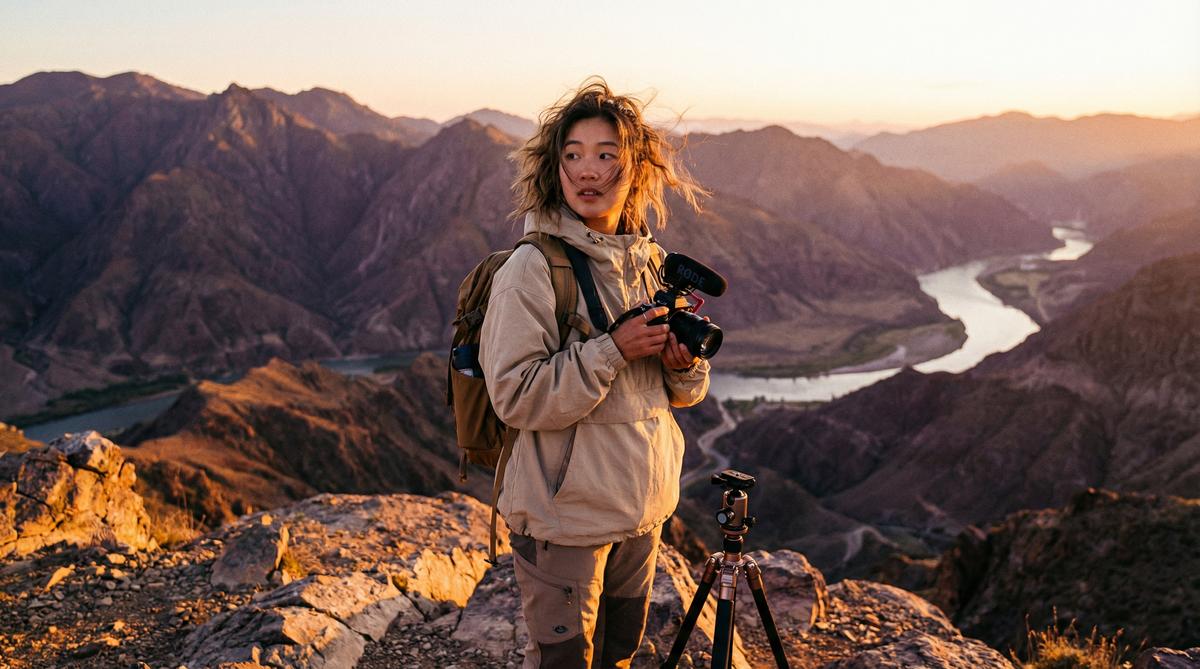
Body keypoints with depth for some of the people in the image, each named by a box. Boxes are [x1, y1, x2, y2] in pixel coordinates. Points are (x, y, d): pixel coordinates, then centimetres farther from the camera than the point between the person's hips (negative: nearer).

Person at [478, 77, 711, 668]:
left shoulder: (651, 263, 4)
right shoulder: (531, 269, -16)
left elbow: (681, 392, 12)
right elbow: (515, 395, -21)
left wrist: (683, 364, -11)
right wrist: (614, 349, -25)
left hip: (643, 506, 6)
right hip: (564, 514, -6)